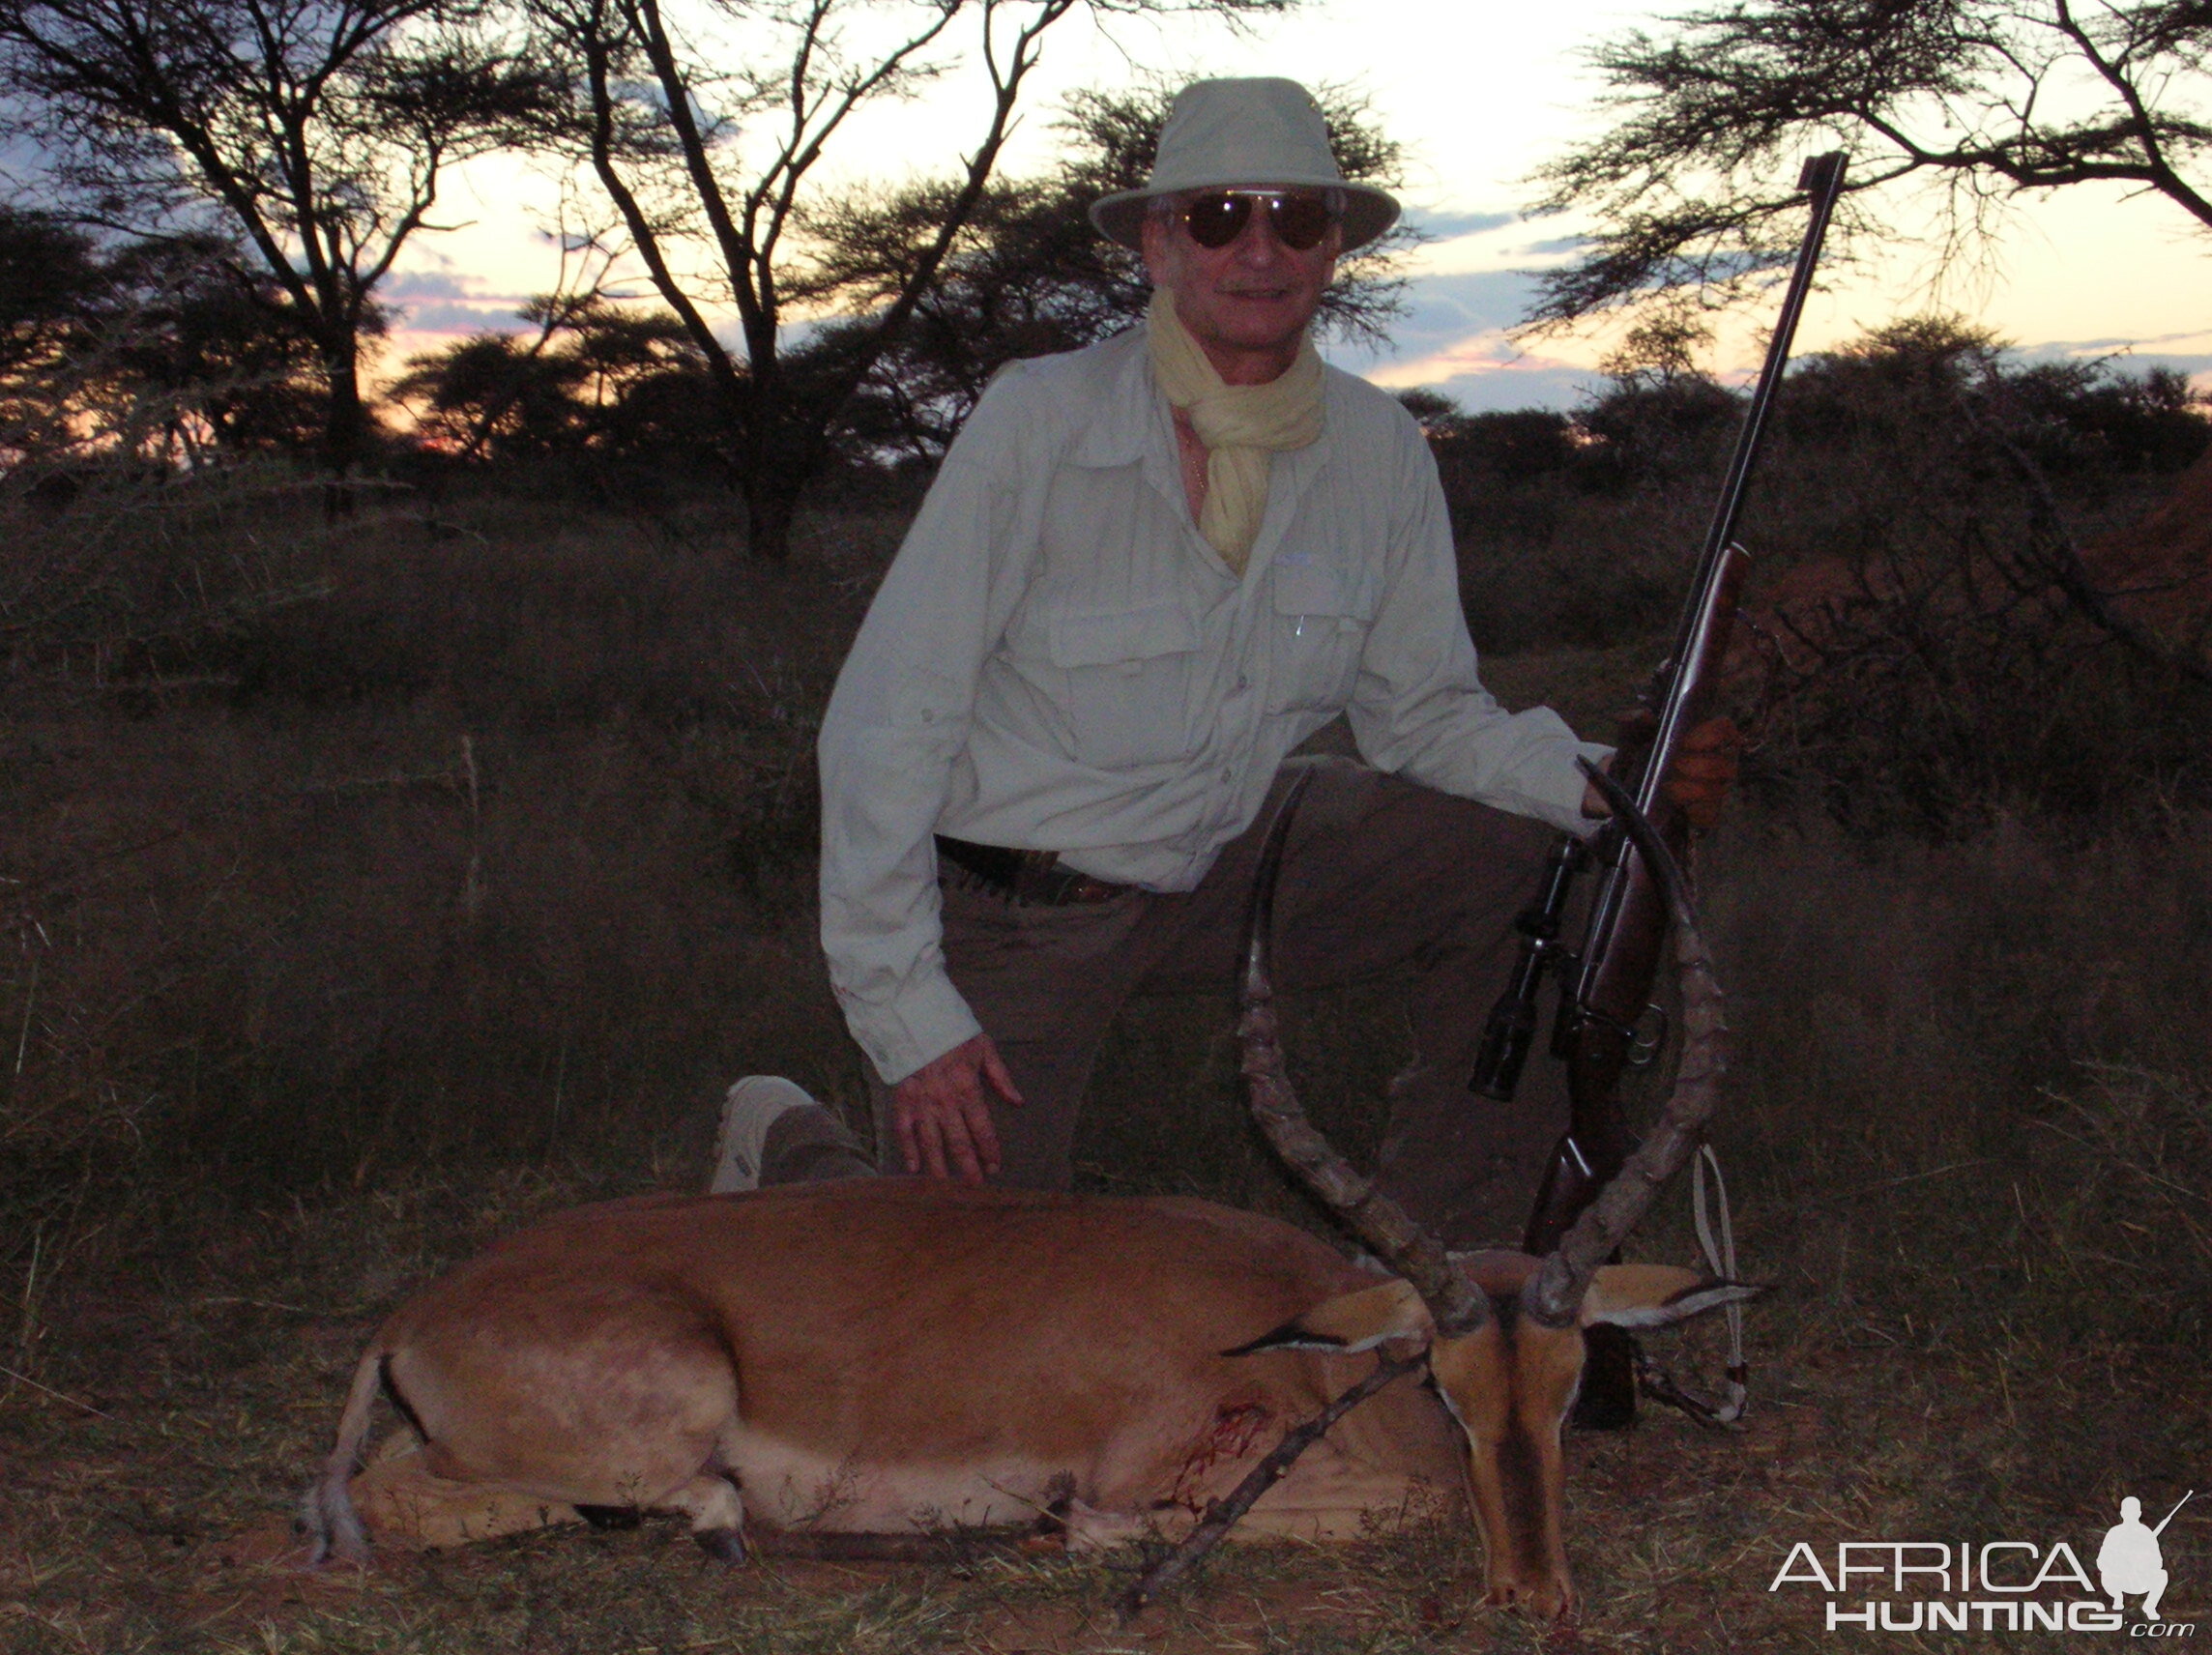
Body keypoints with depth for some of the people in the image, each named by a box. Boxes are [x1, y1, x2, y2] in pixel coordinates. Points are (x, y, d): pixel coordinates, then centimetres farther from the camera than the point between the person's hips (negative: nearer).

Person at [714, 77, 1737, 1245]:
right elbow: (883, 726, -18)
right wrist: (907, 1014, -21)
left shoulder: (1378, 450, -6)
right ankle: (789, 1149, 23)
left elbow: (1424, 712, 4)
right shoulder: (1042, 420, -19)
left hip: (1218, 872, 5)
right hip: (1005, 914, -4)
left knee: (1532, 863, -9)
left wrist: (1594, 782, -16)